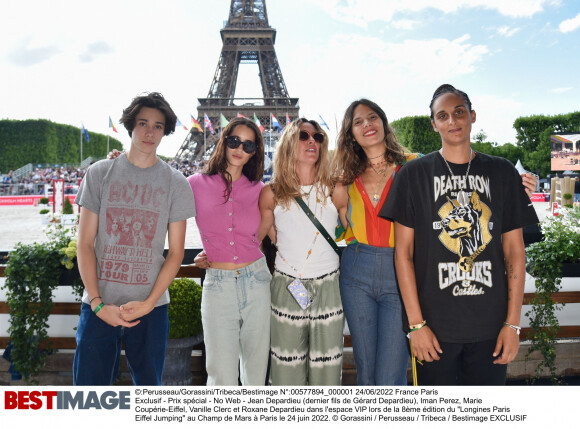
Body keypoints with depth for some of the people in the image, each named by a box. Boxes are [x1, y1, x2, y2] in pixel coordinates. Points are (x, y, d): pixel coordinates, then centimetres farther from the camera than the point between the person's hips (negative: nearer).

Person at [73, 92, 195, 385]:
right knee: (89, 385, 6)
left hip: (151, 307, 0)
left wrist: (148, 302, -9)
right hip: (99, 305, 0)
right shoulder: (100, 173, 2)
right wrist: (98, 303, -7)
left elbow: (176, 252, 1)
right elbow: (85, 244, 1)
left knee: (149, 385, 11)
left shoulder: (175, 183, 2)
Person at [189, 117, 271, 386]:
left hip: (256, 282, 2)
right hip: (218, 285, -2)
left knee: (256, 373, 12)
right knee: (222, 378, 0)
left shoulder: (257, 189, 6)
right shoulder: (197, 184, 1)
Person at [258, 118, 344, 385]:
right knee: (287, 368, 7)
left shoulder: (333, 189, 0)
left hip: (328, 287, 1)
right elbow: (254, 238, 9)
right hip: (286, 289, 0)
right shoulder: (272, 193, -2)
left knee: (326, 369, 8)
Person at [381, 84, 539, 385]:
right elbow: (403, 252, -3)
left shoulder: (502, 173, 6)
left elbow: (515, 253, 6)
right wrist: (416, 324, -7)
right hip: (435, 327, -1)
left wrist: (513, 323, 0)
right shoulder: (414, 174, -1)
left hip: (490, 326, 2)